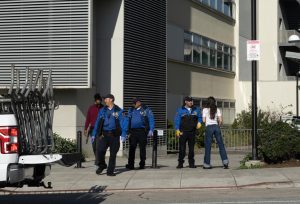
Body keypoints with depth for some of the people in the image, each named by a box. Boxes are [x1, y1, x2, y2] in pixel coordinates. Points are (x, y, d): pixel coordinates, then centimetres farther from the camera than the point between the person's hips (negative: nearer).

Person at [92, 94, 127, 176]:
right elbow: (97, 122, 13)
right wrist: (94, 134, 10)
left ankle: (110, 171, 15)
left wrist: (123, 134, -15)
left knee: (113, 154, 4)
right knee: (99, 150, -13)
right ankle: (101, 165, 13)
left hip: (114, 135, -1)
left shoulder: (118, 111, 1)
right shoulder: (102, 111, 10)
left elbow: (122, 123, -4)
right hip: (104, 134, 2)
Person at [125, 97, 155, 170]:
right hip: (133, 131, 3)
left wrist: (151, 130, -11)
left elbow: (151, 120, -1)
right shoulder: (131, 110, 14)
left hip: (142, 131, -3)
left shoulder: (146, 110, 2)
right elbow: (128, 120, 13)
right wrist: (128, 130, 5)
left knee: (142, 148, 3)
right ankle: (130, 164, -6)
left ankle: (142, 164, 12)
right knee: (132, 148, -5)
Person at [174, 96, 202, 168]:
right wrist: (177, 130, -7)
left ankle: (191, 163, 13)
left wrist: (199, 122, -4)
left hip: (192, 132, 2)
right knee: (182, 148, -4)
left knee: (191, 148, 6)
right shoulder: (180, 110, 3)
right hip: (183, 132, -2)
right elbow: (177, 120, 2)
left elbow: (200, 117, 17)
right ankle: (180, 163, 2)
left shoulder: (196, 110, 10)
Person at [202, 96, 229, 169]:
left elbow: (204, 120, 0)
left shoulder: (205, 110, 3)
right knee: (221, 145, 4)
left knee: (208, 146, 2)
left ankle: (207, 164, 5)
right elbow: (220, 120, 3)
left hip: (209, 127, -2)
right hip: (216, 126, 2)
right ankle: (225, 161, -6)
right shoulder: (217, 110, 10)